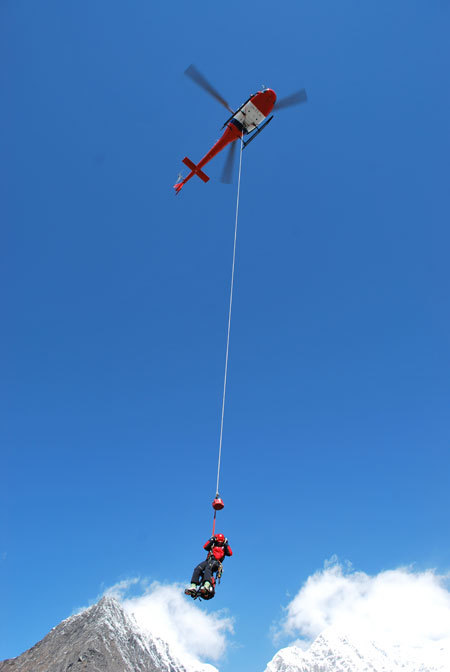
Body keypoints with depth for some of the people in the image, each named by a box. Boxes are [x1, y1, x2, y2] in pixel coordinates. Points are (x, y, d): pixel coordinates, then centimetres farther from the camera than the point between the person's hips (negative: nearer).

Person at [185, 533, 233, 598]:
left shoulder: (224, 548, 25)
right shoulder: (212, 545, 31)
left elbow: (230, 553, 8)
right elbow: (205, 547, 12)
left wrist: (226, 545, 7)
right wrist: (211, 540, 8)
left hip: (216, 562, -4)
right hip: (208, 561, 4)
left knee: (208, 568, -39)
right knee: (197, 569, -26)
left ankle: (207, 585, -63)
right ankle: (193, 586, -37)